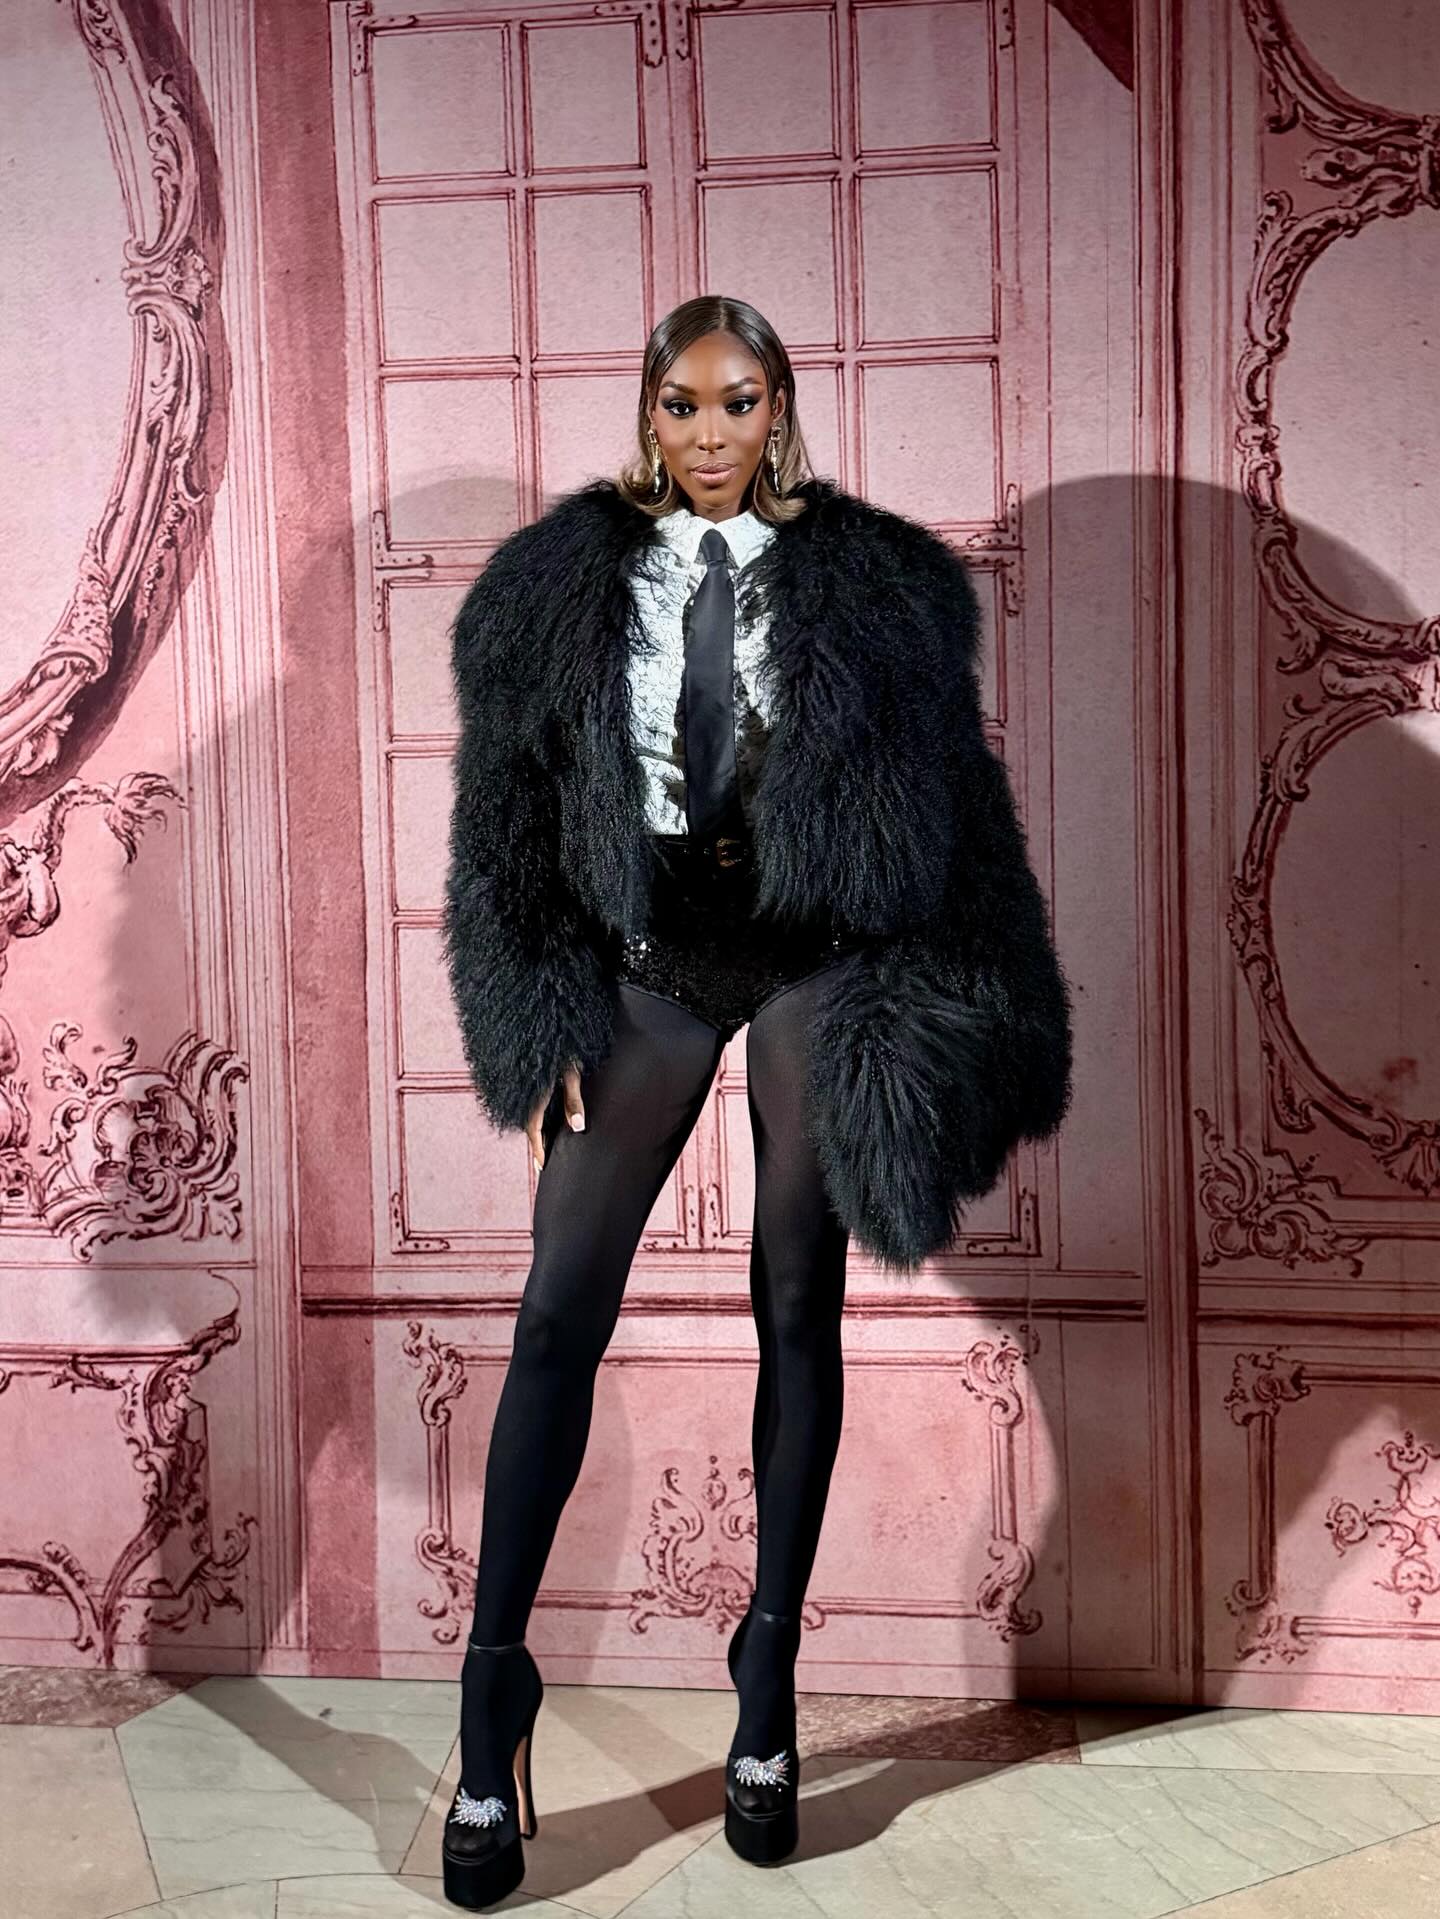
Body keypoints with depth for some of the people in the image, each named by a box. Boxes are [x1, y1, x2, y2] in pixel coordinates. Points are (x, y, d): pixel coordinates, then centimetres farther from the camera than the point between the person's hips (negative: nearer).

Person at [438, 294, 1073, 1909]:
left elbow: (957, 805, 2)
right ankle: (492, 1705, 9)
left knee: (798, 1318, 6)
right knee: (557, 1317, -3)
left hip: (822, 967, 0)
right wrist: (532, 1034, -2)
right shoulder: (559, 584, 4)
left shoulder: (878, 581, 2)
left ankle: (769, 1690, 21)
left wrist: (967, 1033, -2)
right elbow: (507, 819, 4)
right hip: (645, 969, 1)